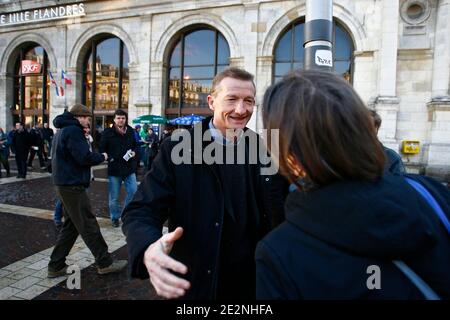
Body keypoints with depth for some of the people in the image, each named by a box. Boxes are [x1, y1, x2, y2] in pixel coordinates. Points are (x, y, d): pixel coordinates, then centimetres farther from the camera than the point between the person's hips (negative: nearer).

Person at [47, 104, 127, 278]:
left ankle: (56, 266, 20)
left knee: (71, 225, 15)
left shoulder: (61, 131, 18)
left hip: (63, 184, 10)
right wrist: (102, 157, -5)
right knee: (88, 225, -3)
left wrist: (84, 140, 9)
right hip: (72, 185, -10)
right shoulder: (73, 130, -15)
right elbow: (85, 157, -22)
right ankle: (105, 263, 6)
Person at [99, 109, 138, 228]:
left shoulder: (130, 131, 4)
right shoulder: (108, 132, -6)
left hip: (129, 167, 3)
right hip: (114, 168, -3)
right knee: (114, 196, 7)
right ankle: (115, 217, 26)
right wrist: (109, 158, -15)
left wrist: (134, 152, -4)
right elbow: (102, 149, -3)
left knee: (133, 191, 1)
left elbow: (135, 145, 16)